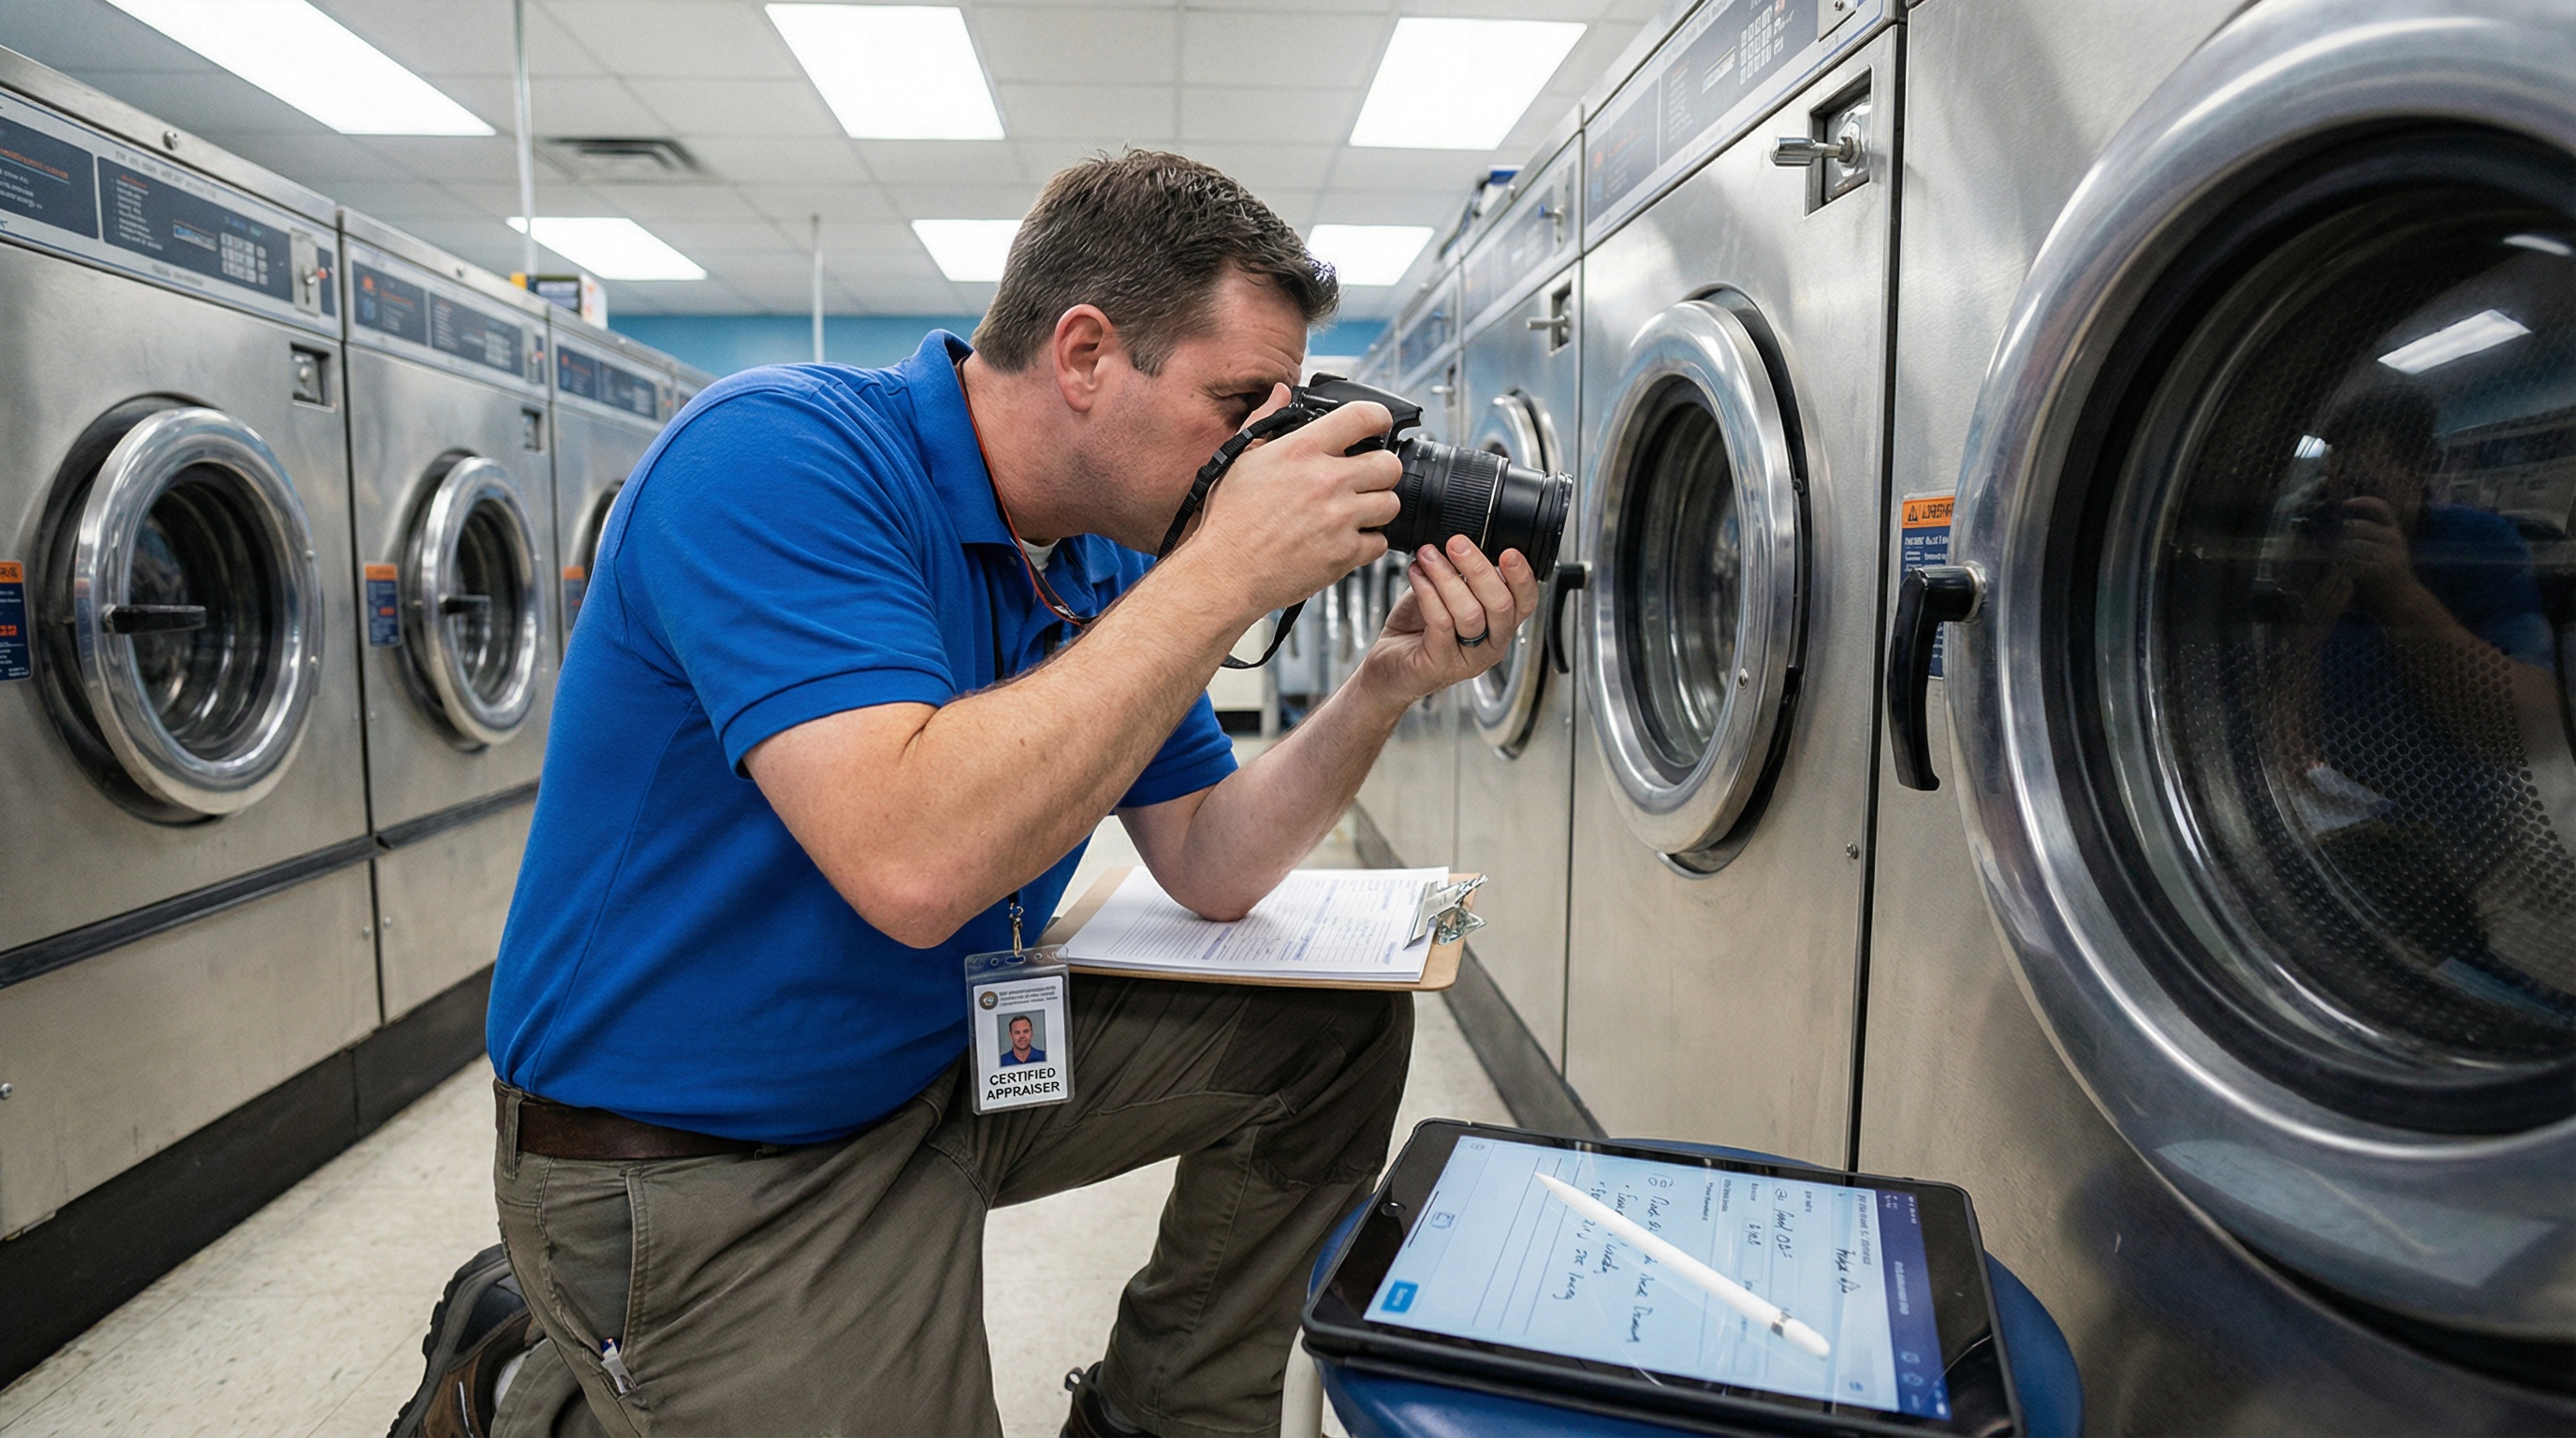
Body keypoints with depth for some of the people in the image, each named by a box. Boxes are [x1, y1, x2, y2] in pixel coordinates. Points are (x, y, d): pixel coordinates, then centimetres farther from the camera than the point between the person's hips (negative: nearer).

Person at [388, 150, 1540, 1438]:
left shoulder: (1108, 565, 0)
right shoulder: (776, 455, -24)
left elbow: (1208, 873, 2)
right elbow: (916, 862, -37)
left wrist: (1389, 682, -12)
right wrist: (1225, 575, -32)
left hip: (958, 1063, 7)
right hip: (695, 1160, -7)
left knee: (1340, 1025, 1)